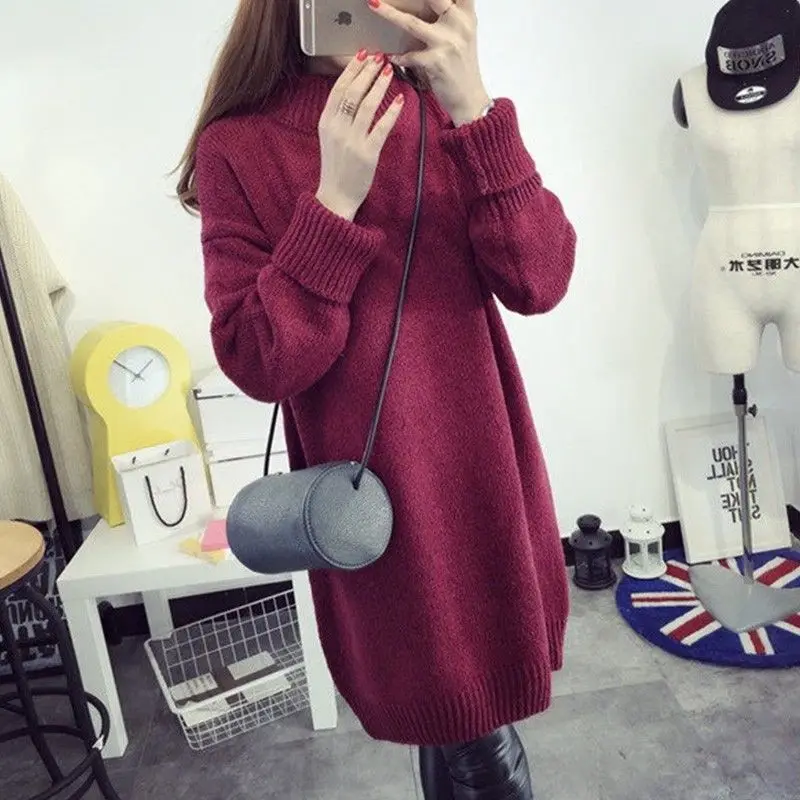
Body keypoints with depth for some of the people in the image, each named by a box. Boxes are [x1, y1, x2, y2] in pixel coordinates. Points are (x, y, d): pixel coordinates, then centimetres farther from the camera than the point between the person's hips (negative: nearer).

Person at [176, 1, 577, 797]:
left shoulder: (443, 112, 3)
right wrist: (334, 200, -23)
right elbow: (259, 364, -14)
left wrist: (473, 109, -19)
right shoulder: (239, 147, -7)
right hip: (379, 494, -4)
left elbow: (539, 281, -10)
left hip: (485, 471, 4)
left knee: (469, 716, 23)